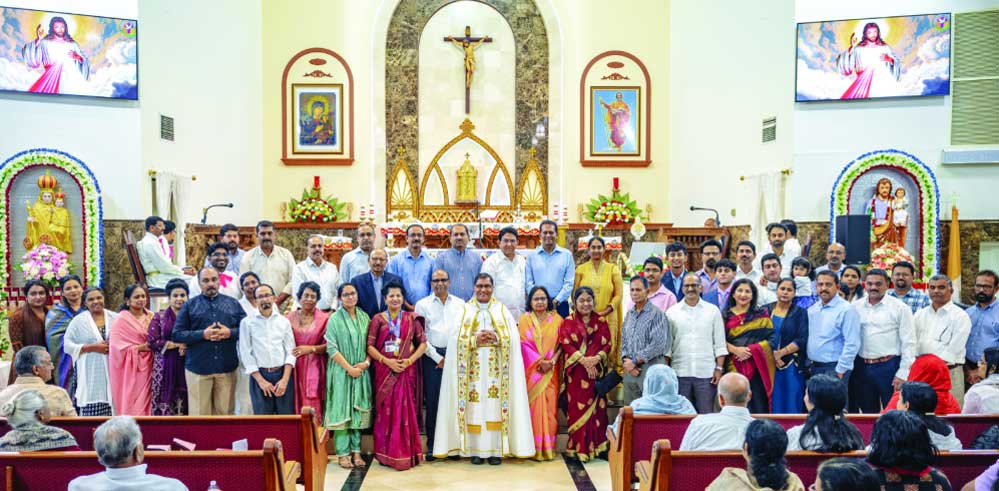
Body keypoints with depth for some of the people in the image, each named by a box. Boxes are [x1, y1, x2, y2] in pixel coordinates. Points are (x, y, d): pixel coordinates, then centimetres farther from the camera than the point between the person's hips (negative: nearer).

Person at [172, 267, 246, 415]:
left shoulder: (233, 304, 11)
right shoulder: (189, 306, 7)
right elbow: (177, 334, -1)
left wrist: (230, 332, -12)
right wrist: (202, 334, -13)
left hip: (227, 368, 1)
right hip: (198, 368, -1)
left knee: (225, 410, 7)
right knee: (200, 411, 1)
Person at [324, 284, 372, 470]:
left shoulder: (364, 317, 9)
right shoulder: (335, 319, -4)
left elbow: (370, 344, 10)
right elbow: (331, 348, -10)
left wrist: (366, 362, -7)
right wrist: (349, 368, -13)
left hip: (361, 371, 4)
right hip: (341, 371, -4)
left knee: (357, 410, 6)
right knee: (342, 410, -1)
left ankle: (356, 451, 12)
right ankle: (343, 453, 4)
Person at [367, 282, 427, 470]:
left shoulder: (412, 318, 7)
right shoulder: (378, 319, 4)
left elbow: (423, 343, 4)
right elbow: (370, 346, -1)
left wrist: (410, 360, -10)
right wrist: (387, 361, -13)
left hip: (407, 371, 1)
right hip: (385, 371, 0)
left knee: (406, 410, 1)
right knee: (386, 410, 1)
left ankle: (407, 452, 9)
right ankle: (387, 453, 9)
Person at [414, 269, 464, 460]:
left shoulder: (460, 304, 12)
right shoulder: (423, 305, 6)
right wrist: (438, 358, -4)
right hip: (432, 357, -1)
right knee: (432, 400, -1)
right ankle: (432, 445, 7)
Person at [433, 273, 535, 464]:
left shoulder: (502, 310, 11)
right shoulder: (465, 310, 10)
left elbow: (513, 338, 1)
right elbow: (456, 339, 0)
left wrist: (496, 338, -15)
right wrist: (475, 340, -14)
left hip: (496, 369, 0)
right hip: (473, 369, 0)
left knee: (495, 406, -3)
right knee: (474, 406, -3)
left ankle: (496, 449, 3)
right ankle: (475, 450, 3)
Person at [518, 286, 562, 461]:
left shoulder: (556, 319, 7)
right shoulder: (524, 320, 5)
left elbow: (561, 344, 2)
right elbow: (524, 344, -3)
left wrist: (552, 361, -13)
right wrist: (540, 362, -13)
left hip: (551, 372, 1)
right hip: (531, 371, -1)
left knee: (549, 407, -1)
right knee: (533, 406, -3)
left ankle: (548, 447, 6)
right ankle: (534, 448, 2)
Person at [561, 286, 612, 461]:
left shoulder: (601, 322, 10)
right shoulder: (568, 322, 5)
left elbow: (607, 344, 3)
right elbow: (566, 345, -5)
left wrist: (596, 358, -15)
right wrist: (583, 360, -17)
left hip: (597, 371, 2)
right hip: (576, 372, -1)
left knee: (597, 408, 2)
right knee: (577, 408, -2)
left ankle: (597, 446, 10)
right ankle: (578, 448, 3)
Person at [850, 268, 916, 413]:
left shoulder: (900, 308, -2)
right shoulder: (855, 307, 7)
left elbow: (908, 343, -4)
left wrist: (902, 374, -9)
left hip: (889, 367, -3)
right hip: (861, 367, 3)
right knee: (868, 413, 14)